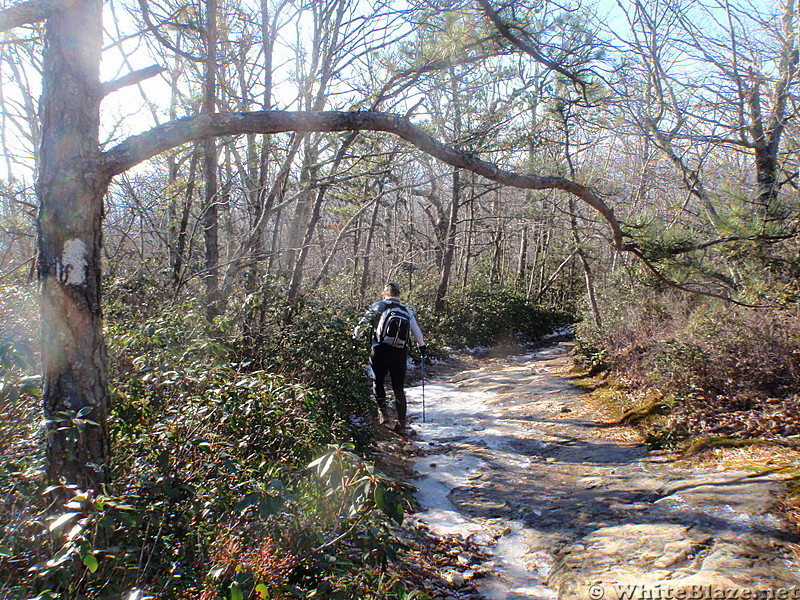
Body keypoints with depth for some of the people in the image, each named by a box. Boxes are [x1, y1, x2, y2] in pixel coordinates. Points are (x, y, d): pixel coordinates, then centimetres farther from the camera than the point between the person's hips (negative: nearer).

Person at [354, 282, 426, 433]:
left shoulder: (378, 306, 0)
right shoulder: (407, 310, 9)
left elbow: (363, 323, 0)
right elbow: (417, 332, 17)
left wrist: (355, 336, 17)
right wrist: (422, 346, 33)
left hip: (379, 351, -2)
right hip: (400, 353, 2)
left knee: (378, 382, 18)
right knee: (399, 388, 11)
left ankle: (382, 411, 7)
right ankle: (402, 421, 11)